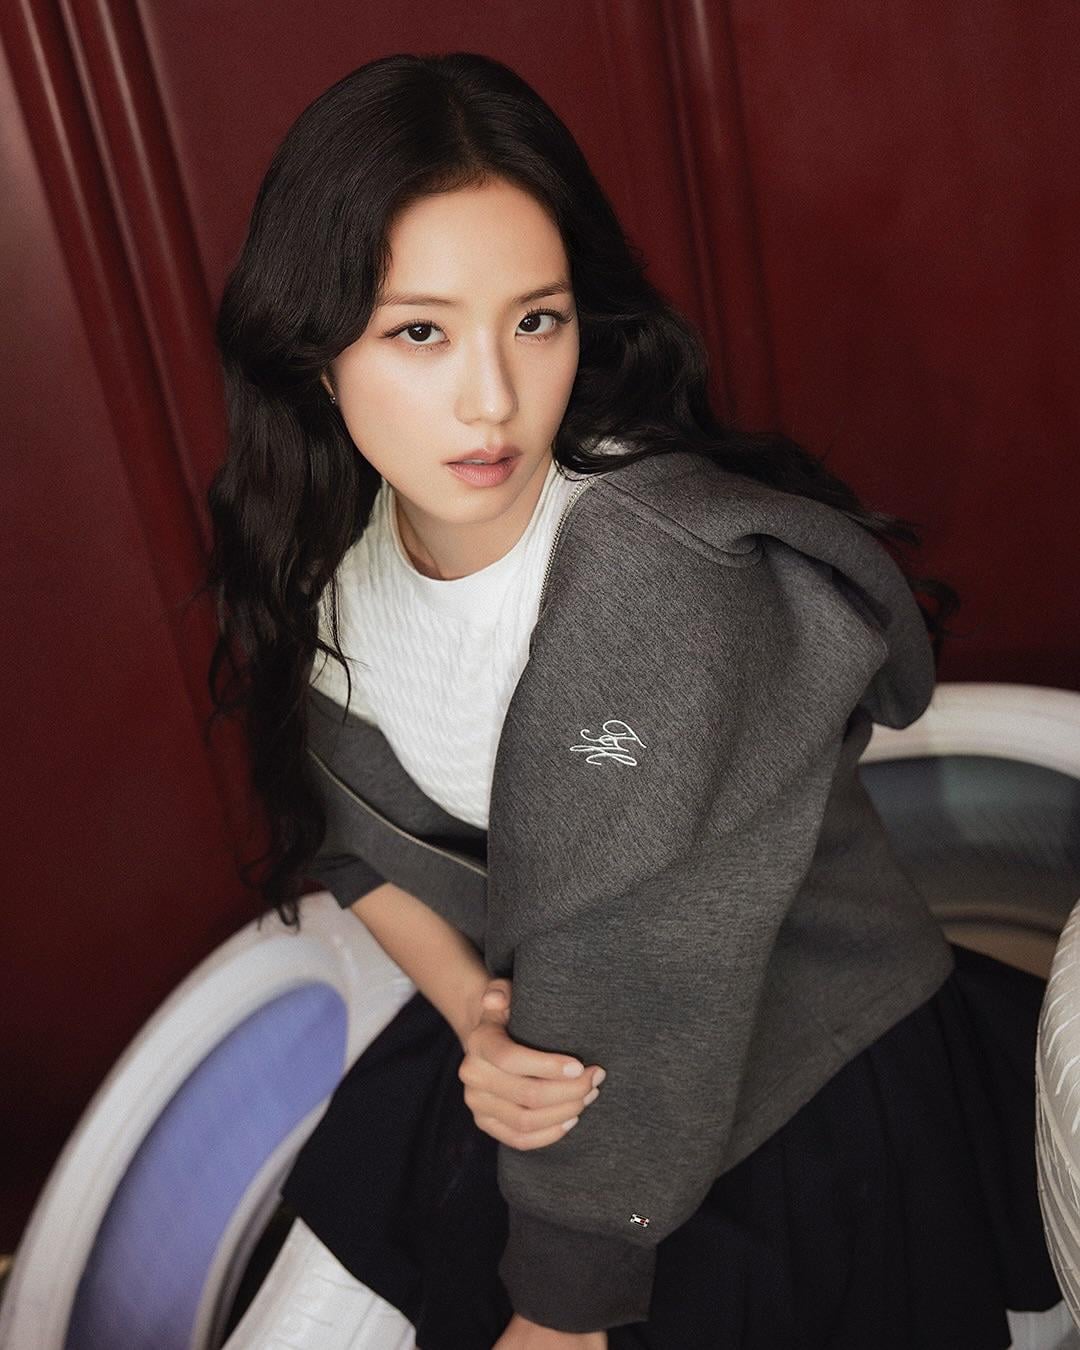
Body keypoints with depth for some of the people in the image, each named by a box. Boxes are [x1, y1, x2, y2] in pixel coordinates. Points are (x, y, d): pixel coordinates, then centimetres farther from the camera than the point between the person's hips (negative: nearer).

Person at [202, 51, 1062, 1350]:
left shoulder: (654, 577, -36)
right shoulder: (328, 547, -13)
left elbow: (624, 1003, -29)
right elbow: (355, 830, -1)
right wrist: (473, 1013, -18)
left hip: (805, 1107, -5)